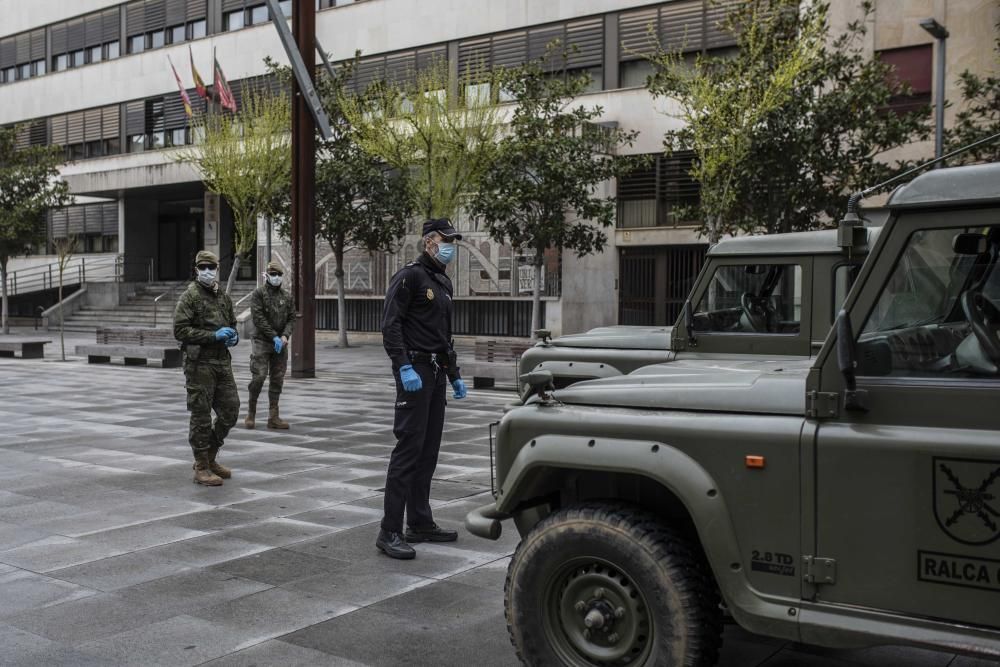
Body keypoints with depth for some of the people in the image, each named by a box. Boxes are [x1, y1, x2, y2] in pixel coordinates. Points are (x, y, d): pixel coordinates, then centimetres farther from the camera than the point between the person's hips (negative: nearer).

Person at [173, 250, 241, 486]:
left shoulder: (224, 297, 13)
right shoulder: (190, 296, -7)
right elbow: (180, 330, -14)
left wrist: (233, 337, 3)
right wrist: (213, 335, -19)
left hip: (223, 362, 7)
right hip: (199, 363, -7)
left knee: (230, 411, 9)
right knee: (201, 416, -1)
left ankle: (210, 457, 26)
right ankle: (201, 468, 8)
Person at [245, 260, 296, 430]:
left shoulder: (286, 296, 11)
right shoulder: (259, 293, -4)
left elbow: (292, 318, 8)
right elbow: (258, 318, -12)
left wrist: (285, 336, -9)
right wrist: (274, 337, -15)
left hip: (280, 344, 5)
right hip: (262, 341, -5)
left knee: (277, 380, 4)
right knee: (258, 377, -10)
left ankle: (273, 417, 8)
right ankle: (251, 413, 6)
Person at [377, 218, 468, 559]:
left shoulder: (443, 282, 20)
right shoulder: (409, 276, -8)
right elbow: (390, 325, -17)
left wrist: (454, 375, 22)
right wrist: (404, 367, -25)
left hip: (436, 373, 9)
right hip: (414, 372, -9)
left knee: (428, 452, 11)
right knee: (409, 448, -11)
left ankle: (420, 523, 19)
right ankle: (389, 532, -9)